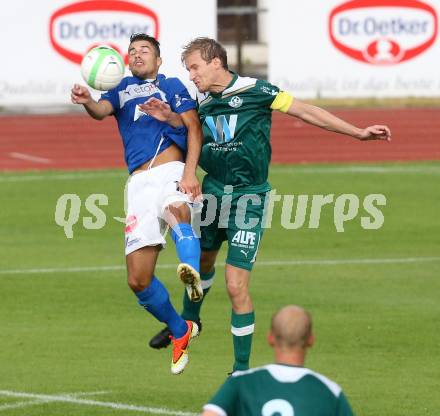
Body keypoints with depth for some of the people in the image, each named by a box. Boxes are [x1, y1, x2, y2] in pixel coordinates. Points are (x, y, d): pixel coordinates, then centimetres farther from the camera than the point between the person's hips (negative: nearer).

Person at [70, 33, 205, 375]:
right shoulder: (121, 90, 23)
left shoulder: (171, 85, 15)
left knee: (176, 209, -42)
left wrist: (190, 171, -14)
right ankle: (180, 331, 18)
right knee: (138, 279, -3)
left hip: (170, 170, -3)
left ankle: (192, 275, -65)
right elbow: (101, 110, 0)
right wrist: (87, 101, -25)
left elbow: (194, 128, 3)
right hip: (139, 182, 3)